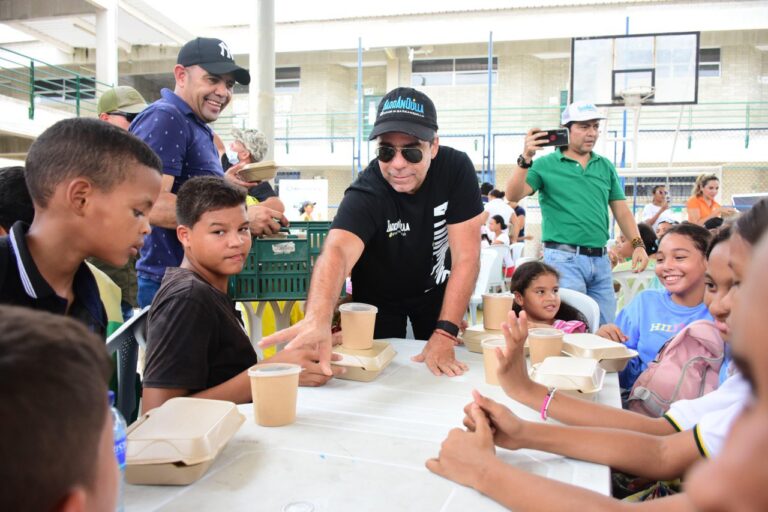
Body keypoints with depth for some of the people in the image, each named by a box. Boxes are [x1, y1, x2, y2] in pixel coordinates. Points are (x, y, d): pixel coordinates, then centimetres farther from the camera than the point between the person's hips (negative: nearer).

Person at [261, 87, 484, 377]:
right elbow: (336, 252, -53)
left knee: (444, 376, 15)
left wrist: (444, 335, -32)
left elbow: (466, 257, -26)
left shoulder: (456, 169, -26)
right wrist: (318, 319, -74)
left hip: (437, 289, 2)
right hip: (378, 296, -2)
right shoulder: (365, 194, -34)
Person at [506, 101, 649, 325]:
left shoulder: (606, 166, 13)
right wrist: (526, 159, -25)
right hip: (564, 258, -5)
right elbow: (513, 195, -13)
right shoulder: (546, 164, -2)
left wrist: (637, 244, 3)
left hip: (601, 259, 6)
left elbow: (621, 210, 15)